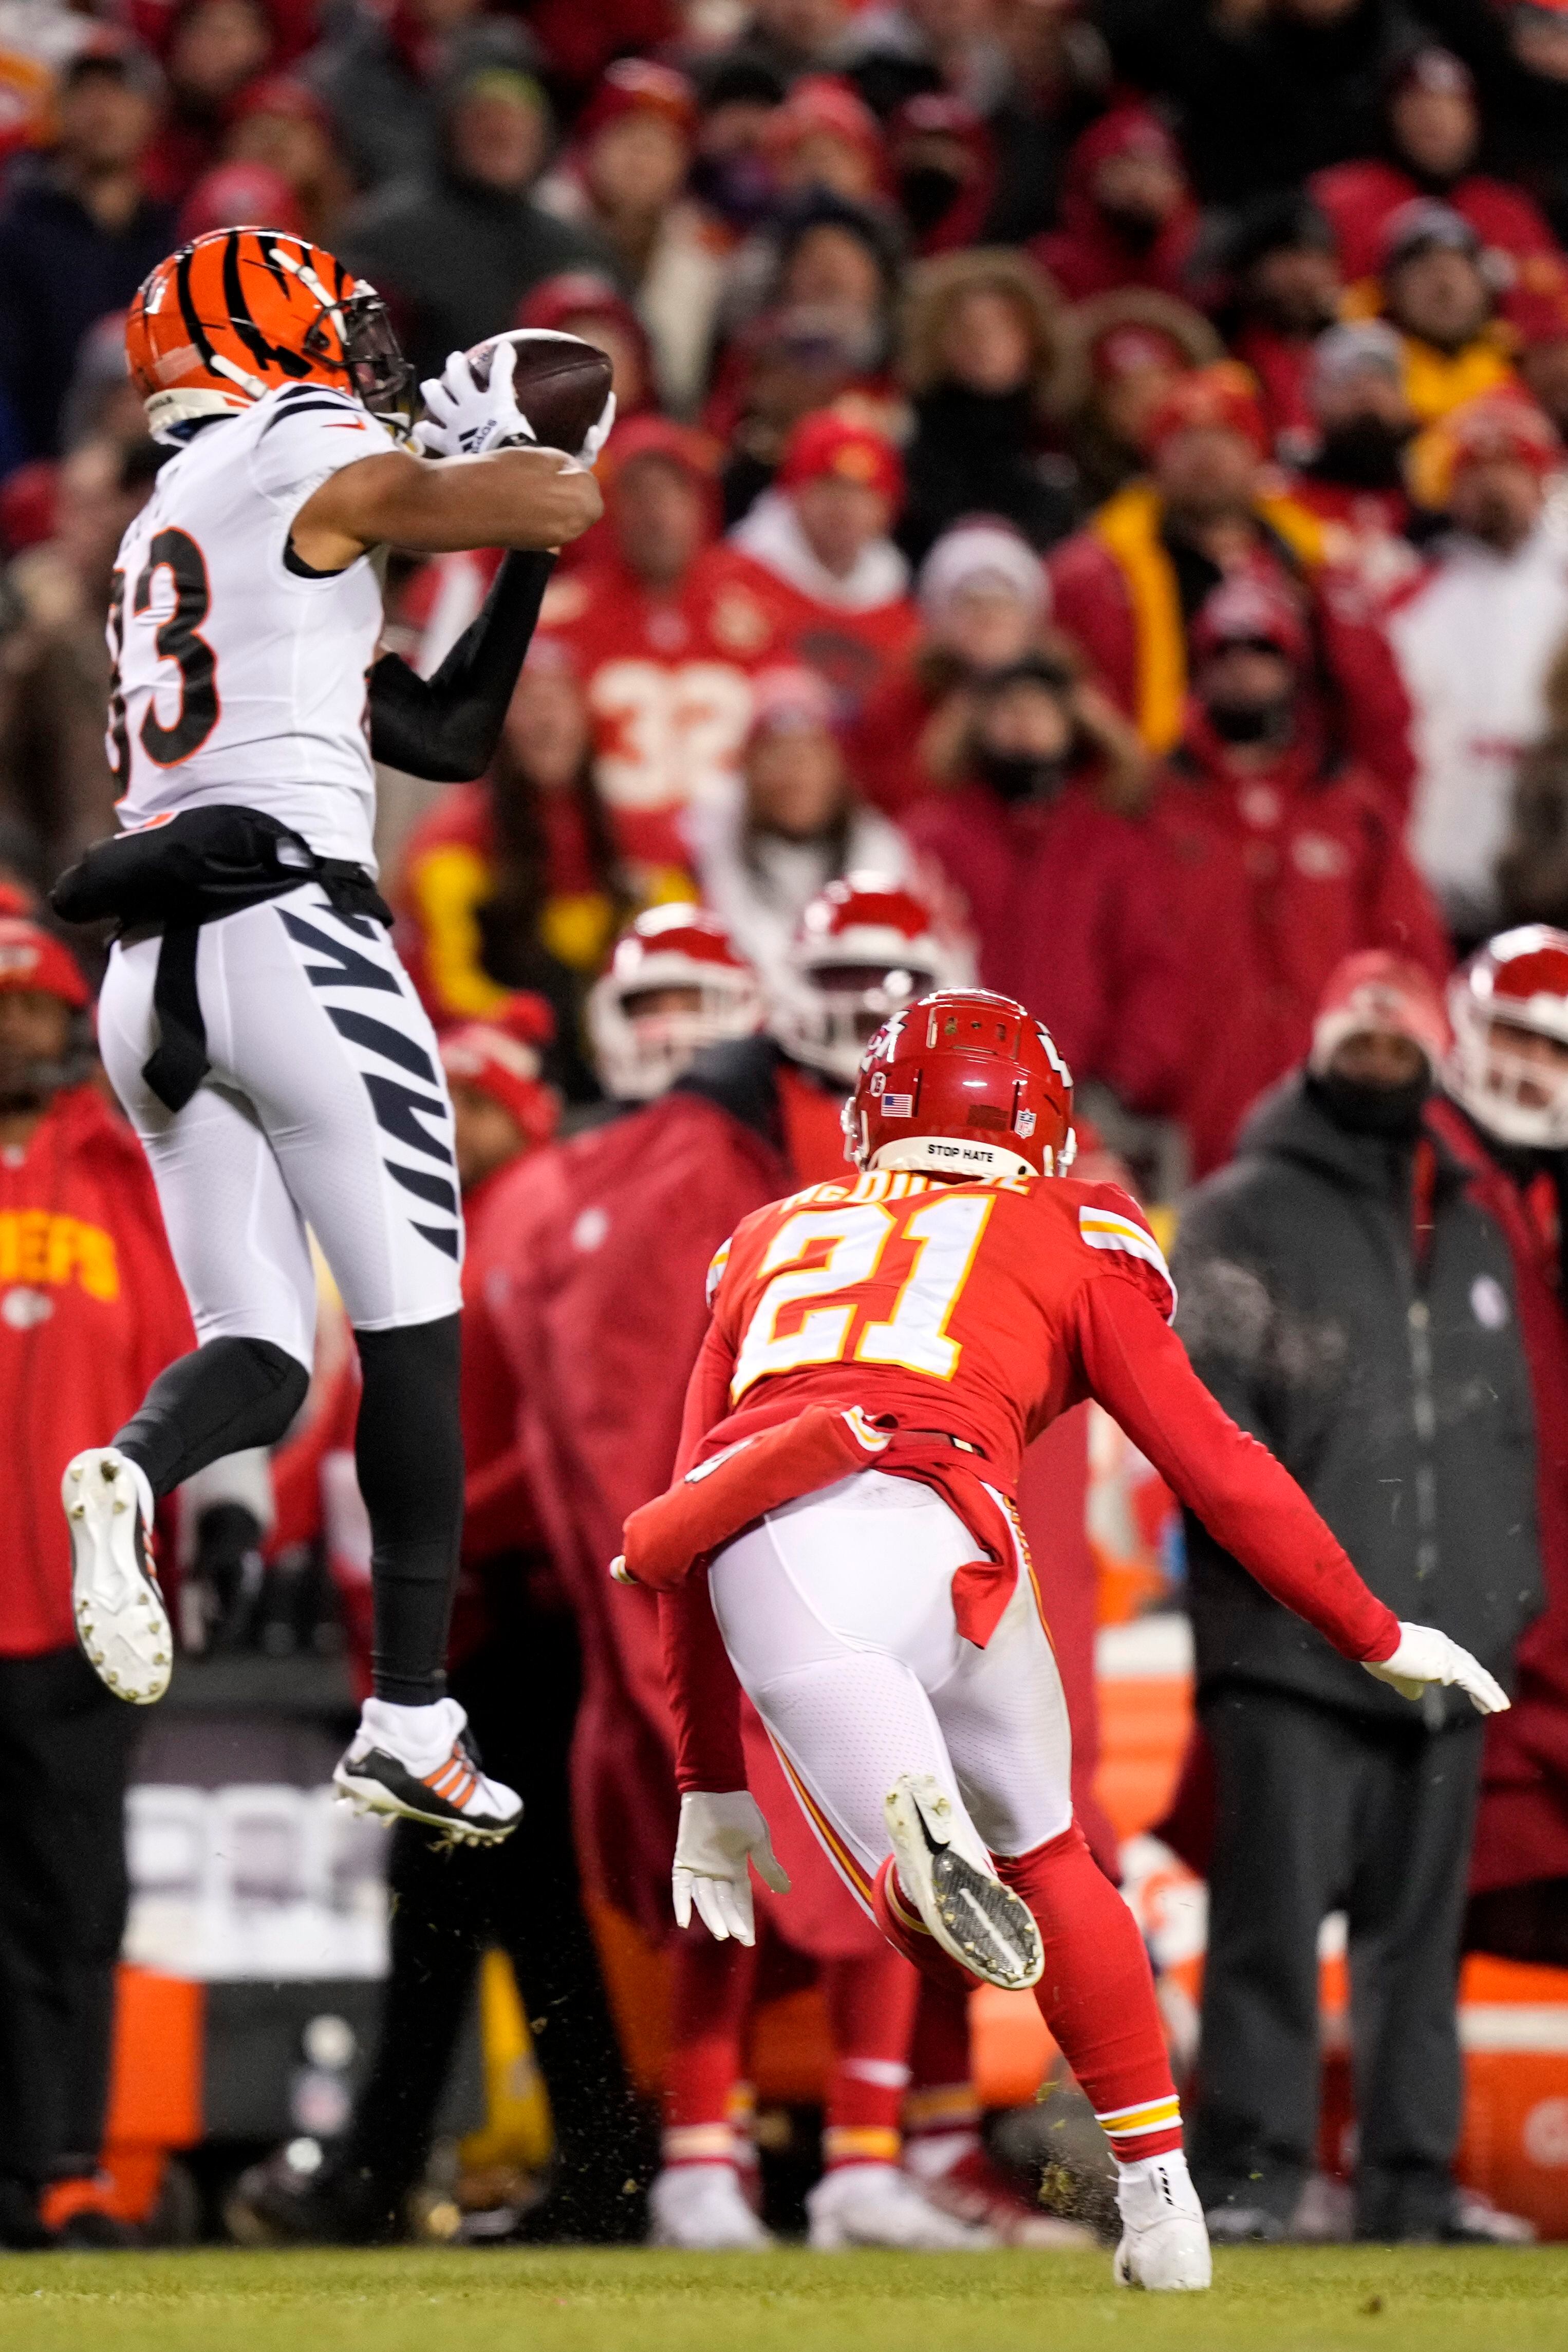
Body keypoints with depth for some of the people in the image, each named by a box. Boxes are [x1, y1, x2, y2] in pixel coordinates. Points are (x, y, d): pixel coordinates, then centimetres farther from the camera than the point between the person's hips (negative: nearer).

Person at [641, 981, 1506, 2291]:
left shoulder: (774, 1239, 36)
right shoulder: (1069, 1244, 28)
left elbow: (687, 1532, 35)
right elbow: (1218, 1471, 25)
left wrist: (711, 1786, 39)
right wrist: (1377, 1641, 37)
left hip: (757, 1564, 1)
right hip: (922, 1518, -1)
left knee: (944, 1932, -6)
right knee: (1046, 1863, 22)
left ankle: (920, 1846, -41)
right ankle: (1159, 2199, 18)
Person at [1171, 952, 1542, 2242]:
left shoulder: (1470, 1233, 21)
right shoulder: (1249, 1212, 2)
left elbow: (1509, 1425, 25)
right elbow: (1204, 1394, -8)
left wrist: (1515, 1575, 16)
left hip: (1441, 1645, 6)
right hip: (1291, 1644, -6)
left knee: (1420, 1932, 7)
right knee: (1275, 1917, -10)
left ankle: (1412, 2182, 11)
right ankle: (1248, 2172, -7)